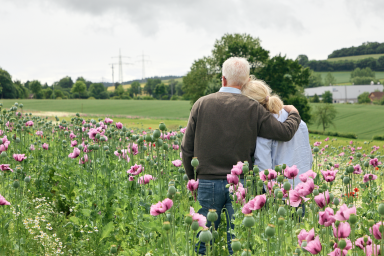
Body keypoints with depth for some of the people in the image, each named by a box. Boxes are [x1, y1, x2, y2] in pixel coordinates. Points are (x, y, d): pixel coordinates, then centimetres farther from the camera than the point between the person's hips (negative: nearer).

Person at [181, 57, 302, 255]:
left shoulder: (201, 104, 1)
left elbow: (187, 148, 3)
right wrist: (293, 114, 21)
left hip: (207, 182, 1)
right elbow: (285, 132, -1)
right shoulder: (252, 109, -3)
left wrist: (193, 178, 17)